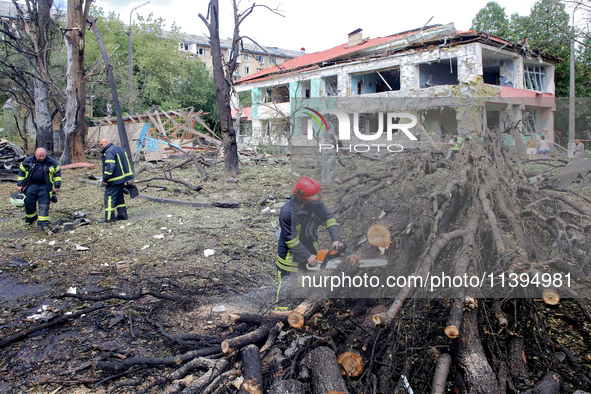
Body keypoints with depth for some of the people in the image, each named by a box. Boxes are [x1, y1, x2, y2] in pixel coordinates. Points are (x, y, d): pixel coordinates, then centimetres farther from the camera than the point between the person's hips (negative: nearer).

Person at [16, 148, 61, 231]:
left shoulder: (52, 162, -2)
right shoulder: (28, 161, 2)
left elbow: (58, 173, 6)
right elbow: (21, 172, 13)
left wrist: (57, 186, 1)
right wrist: (20, 184, 10)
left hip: (44, 186, -2)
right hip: (31, 185, 2)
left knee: (44, 205, -7)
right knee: (29, 203, 5)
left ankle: (43, 224, -5)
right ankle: (30, 220, 31)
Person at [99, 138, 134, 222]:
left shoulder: (109, 152, -16)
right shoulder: (120, 148, 15)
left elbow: (110, 166, -25)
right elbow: (127, 163, 21)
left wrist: (105, 179, -20)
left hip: (114, 180, -10)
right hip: (122, 177, 10)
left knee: (109, 197, -4)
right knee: (119, 196, 17)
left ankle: (109, 217, -3)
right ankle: (122, 214, 19)